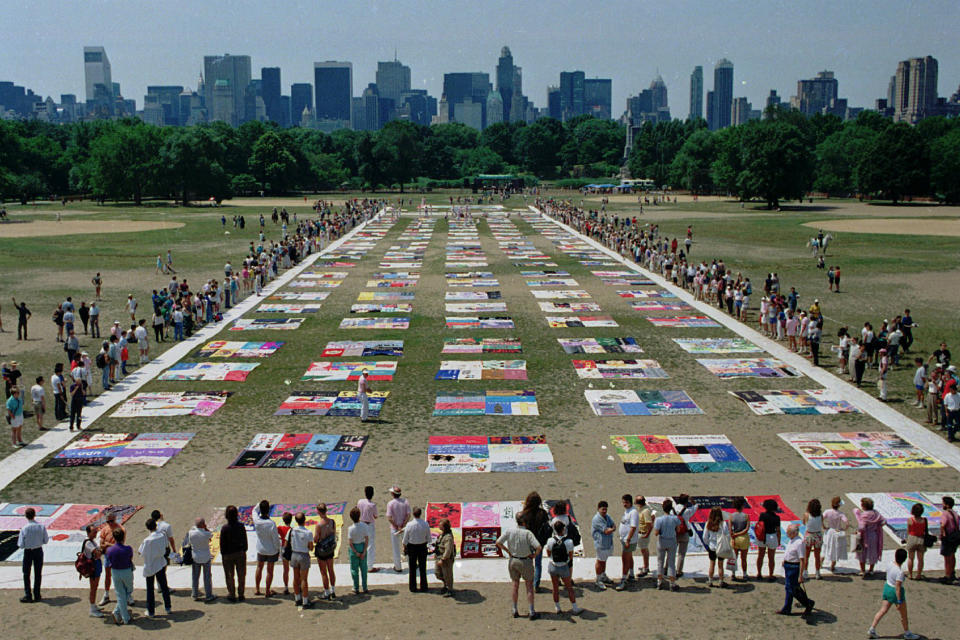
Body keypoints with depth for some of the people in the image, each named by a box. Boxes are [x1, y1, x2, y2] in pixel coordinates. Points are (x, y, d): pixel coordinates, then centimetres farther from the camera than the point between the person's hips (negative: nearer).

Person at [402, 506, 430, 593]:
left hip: (412, 547, -1)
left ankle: (413, 588, 19)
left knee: (412, 568, 12)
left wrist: (404, 547, 7)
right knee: (423, 567, 15)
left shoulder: (409, 525, -19)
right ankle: (423, 586, 24)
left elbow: (405, 539, -10)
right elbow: (429, 539, -5)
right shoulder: (425, 524, -15)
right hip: (422, 547, 1)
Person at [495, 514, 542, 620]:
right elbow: (539, 547, -28)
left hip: (513, 560, 4)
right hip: (525, 562, -4)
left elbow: (498, 542, -10)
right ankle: (532, 613, 11)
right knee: (529, 587, 9)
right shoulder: (528, 533, -21)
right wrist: (534, 555, -10)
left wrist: (508, 551, 0)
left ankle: (515, 611, 23)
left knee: (515, 586, 17)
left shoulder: (510, 532, -10)